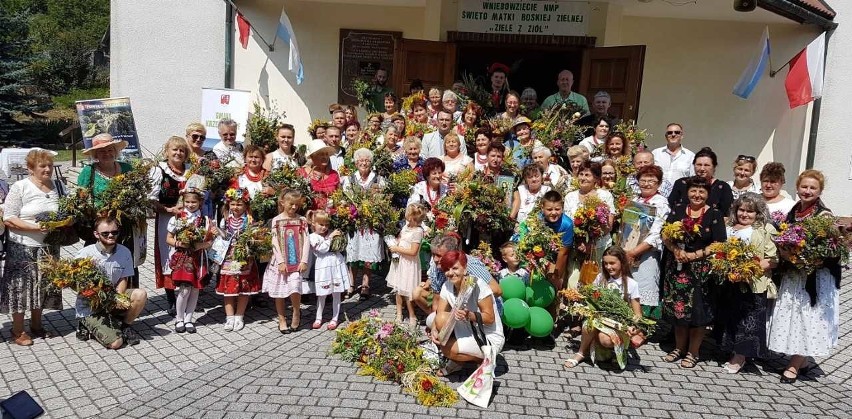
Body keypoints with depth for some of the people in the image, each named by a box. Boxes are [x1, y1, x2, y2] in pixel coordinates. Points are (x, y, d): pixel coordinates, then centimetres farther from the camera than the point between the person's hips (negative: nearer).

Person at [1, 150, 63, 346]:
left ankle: (36, 325, 31)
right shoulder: (20, 187, -9)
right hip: (23, 248, -5)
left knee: (43, 286, 14)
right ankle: (18, 331, 17)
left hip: (49, 247, 5)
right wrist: (35, 227, -22)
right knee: (22, 287, 2)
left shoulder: (56, 186, 7)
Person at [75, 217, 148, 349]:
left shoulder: (124, 252, -3)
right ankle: (89, 327, 12)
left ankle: (124, 326, 2)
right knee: (115, 342, -20)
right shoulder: (85, 254, -14)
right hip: (90, 308, -4)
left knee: (141, 294, -23)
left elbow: (124, 279, 3)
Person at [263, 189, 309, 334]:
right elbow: (275, 243, -4)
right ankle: (282, 320, 22)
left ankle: (296, 313, 12)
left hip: (297, 262, 0)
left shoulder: (302, 220, 4)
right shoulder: (276, 221, 1)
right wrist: (281, 262, -12)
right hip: (281, 262, 0)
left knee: (294, 289, -14)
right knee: (279, 293, 7)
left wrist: (304, 261, -9)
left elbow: (305, 241, 0)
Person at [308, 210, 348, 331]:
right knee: (322, 295, 8)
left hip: (337, 265, 3)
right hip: (323, 267, -3)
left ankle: (334, 319, 19)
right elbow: (322, 249, -15)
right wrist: (330, 237, -12)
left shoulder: (330, 233, 7)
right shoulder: (313, 237, -4)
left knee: (336, 294, 8)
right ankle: (318, 318, 25)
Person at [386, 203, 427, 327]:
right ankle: (399, 314, 29)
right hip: (399, 261, 8)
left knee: (406, 292, 0)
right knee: (398, 289, 16)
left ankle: (412, 317, 16)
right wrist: (394, 243, 0)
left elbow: (413, 252, -24)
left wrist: (397, 249, -18)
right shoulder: (406, 226, 2)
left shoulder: (418, 231, -22)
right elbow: (399, 238, 21)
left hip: (409, 264, -8)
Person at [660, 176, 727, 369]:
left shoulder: (715, 214, -1)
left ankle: (693, 352, 17)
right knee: (678, 308, 8)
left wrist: (695, 255, -15)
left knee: (697, 309, 1)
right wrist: (675, 250, -15)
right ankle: (679, 348, 25)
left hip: (701, 270, -2)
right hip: (676, 267, 3)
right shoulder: (678, 208, 7)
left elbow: (718, 244, -6)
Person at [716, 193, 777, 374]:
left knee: (747, 321, 2)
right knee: (729, 317, 13)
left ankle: (739, 357, 15)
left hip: (753, 285, -5)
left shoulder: (765, 230, -6)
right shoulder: (728, 228, 11)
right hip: (729, 283, 6)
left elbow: (774, 260, -12)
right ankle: (733, 352, 28)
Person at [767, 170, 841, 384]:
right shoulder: (793, 212, 8)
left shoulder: (825, 215, -11)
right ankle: (802, 360, 25)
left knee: (808, 317, 1)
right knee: (791, 316, 11)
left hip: (815, 276, -6)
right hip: (792, 274, 6)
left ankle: (794, 364, 10)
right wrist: (784, 252, -1)